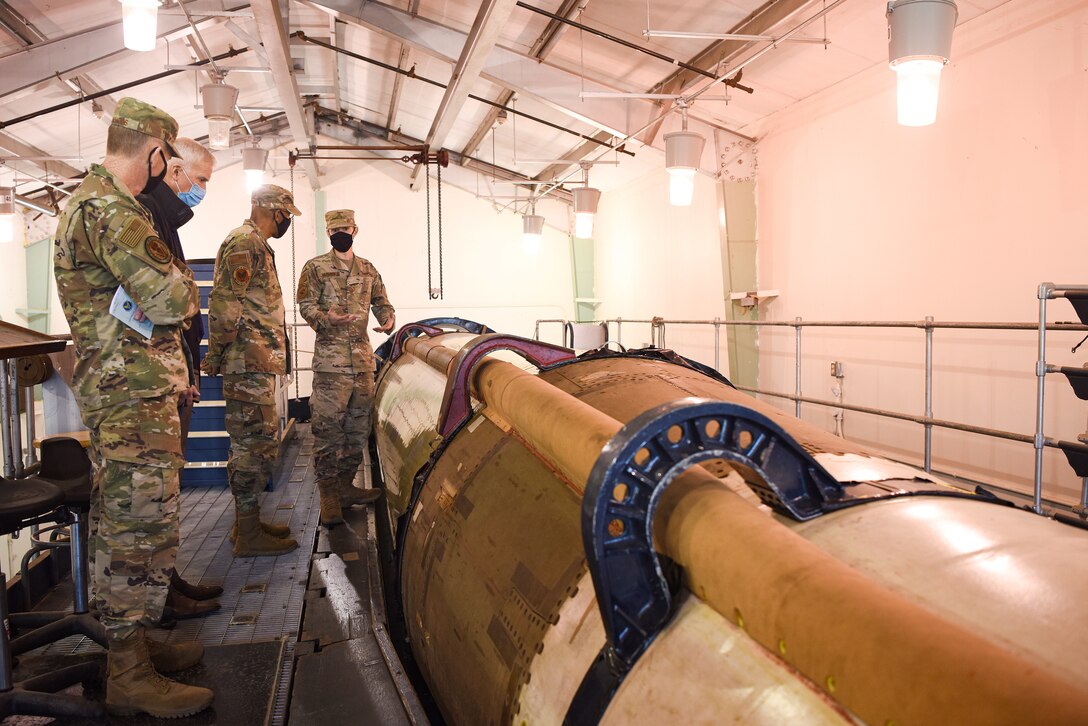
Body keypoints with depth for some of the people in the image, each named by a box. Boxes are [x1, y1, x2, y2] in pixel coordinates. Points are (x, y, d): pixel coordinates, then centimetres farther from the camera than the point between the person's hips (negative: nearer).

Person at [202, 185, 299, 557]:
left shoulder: (255, 245, 23)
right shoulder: (244, 243, -11)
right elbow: (225, 304, -18)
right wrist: (217, 356, -16)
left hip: (256, 366, 11)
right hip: (249, 365, -11)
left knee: (252, 443, 14)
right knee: (255, 445, -7)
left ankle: (248, 522, 23)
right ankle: (249, 534, 0)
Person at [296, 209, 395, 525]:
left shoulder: (368, 269, 17)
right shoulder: (315, 268, 3)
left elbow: (381, 302, 21)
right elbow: (306, 305, -3)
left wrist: (388, 319, -2)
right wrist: (325, 318, -24)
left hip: (363, 358, 6)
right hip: (330, 359, -5)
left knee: (359, 427, 9)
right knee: (328, 427, -8)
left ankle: (345, 485, 21)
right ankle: (329, 494, 0)